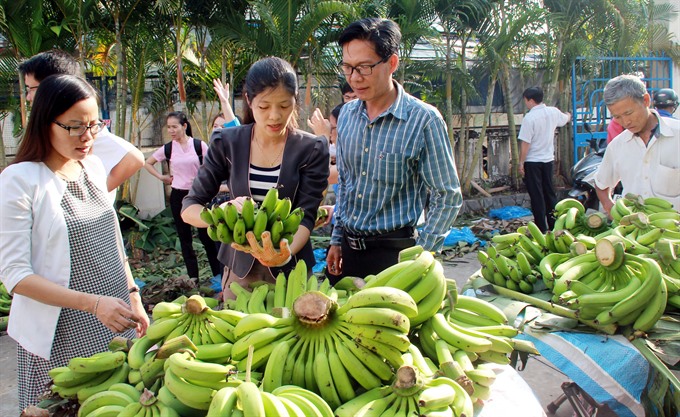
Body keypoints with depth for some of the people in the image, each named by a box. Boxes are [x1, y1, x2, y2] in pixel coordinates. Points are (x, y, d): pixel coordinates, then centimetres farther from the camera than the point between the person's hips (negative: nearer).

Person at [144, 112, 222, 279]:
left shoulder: (199, 145, -6)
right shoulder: (167, 149, 1)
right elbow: (147, 163, 15)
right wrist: (161, 177, 3)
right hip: (178, 196, 3)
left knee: (205, 236, 0)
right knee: (185, 238, 7)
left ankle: (218, 274, 10)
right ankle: (193, 278, 15)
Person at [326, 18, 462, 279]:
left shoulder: (423, 120, -15)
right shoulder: (347, 114, 3)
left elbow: (448, 197, -11)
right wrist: (337, 239, 13)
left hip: (393, 250, -5)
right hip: (348, 246, 5)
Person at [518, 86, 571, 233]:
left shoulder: (529, 118, -18)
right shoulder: (553, 112, 1)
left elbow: (525, 143, -19)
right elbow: (566, 119, 25)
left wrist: (521, 162, -9)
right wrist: (569, 115, 48)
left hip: (532, 162, -6)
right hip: (548, 159, 6)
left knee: (537, 196, 0)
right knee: (550, 193, 15)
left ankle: (541, 228, 3)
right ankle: (554, 225, 22)